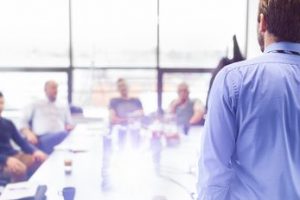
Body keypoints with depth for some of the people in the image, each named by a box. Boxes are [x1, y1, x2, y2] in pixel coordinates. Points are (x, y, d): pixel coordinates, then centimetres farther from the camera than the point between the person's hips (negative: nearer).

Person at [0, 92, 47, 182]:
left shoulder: (8, 123, 15)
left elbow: (21, 141, 12)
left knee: (44, 159, -13)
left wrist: (35, 151, -8)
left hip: (14, 155, 6)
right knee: (19, 169, -36)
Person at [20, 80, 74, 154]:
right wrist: (28, 133, -6)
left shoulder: (64, 107, 30)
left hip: (61, 136, 3)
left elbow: (70, 125, 27)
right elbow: (23, 122, 15)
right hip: (41, 138, -3)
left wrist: (70, 126, 1)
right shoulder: (36, 105, 23)